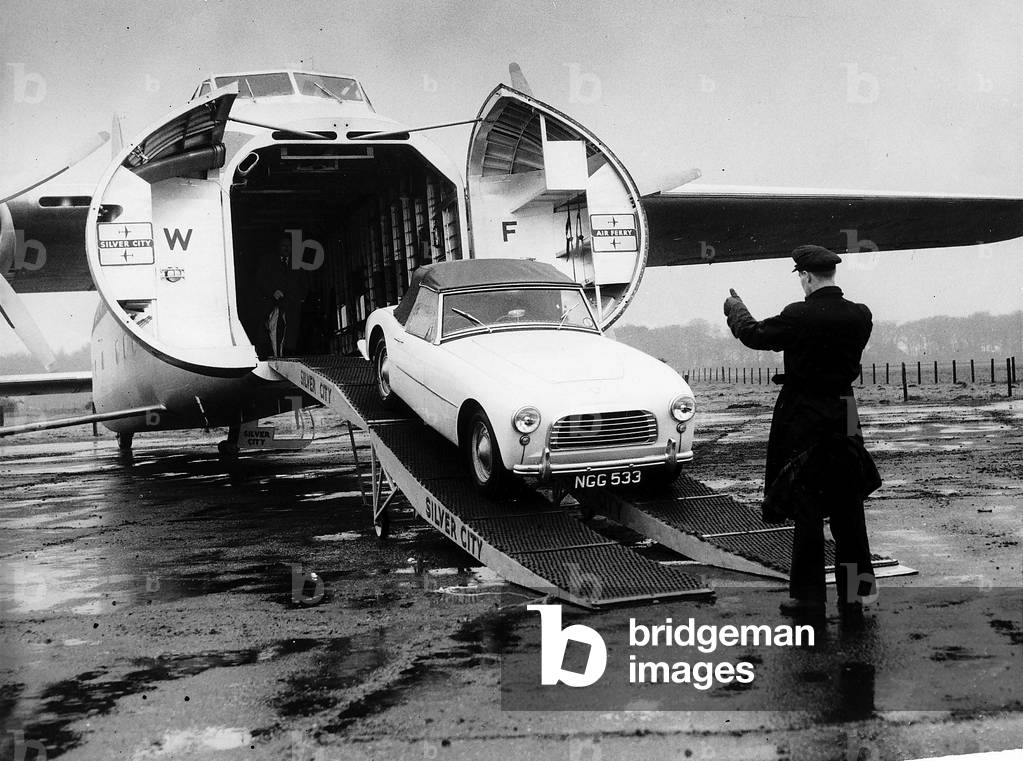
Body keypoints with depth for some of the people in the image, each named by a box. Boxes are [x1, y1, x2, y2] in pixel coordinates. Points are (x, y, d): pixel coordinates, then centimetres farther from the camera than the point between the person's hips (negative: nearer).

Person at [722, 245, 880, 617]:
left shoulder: (799, 316, -17)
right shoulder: (860, 316, -3)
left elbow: (754, 334, -4)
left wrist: (735, 308, 16)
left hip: (803, 418, -4)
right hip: (844, 417, 4)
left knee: (807, 509, 3)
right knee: (848, 510, 12)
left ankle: (808, 596, 9)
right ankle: (853, 593, 19)